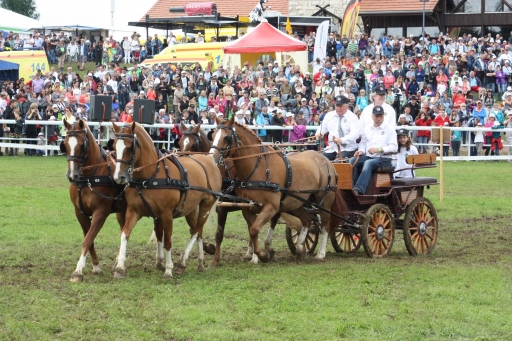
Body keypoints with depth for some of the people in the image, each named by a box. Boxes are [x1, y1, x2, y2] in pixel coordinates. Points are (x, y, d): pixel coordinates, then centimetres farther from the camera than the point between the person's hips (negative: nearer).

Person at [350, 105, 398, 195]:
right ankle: (351, 187, -27)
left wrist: (379, 149, -19)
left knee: (368, 163, -36)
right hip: (368, 156, 5)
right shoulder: (367, 128, 18)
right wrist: (361, 151, -3)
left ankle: (359, 189, -50)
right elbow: (363, 143, 21)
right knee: (352, 161, -23)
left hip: (383, 158, -5)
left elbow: (394, 147, -6)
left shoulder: (389, 129, 2)